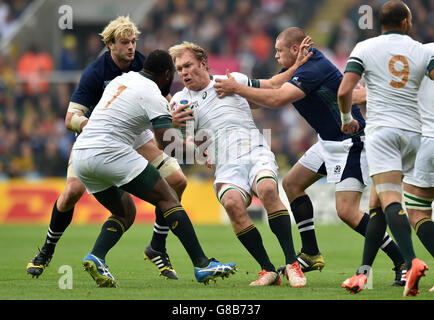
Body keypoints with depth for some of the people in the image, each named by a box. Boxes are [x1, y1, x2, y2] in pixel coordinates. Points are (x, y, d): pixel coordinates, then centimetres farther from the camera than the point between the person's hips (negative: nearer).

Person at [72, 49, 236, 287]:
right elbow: (168, 142, -12)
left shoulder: (122, 79, 20)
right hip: (109, 152, -8)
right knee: (167, 199, -2)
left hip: (80, 155, 8)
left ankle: (95, 257, -4)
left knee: (124, 213, 21)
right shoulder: (154, 96, -3)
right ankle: (202, 265, -10)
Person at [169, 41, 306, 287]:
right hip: (226, 166, 1)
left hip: (257, 153, -1)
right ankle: (268, 270, -24)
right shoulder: (180, 100, 15)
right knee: (232, 202, -31)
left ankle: (292, 264, -28)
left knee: (268, 190, -32)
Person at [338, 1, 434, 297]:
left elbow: (345, 90, -4)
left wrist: (347, 119, 13)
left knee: (390, 199, -16)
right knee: (377, 202, 12)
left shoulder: (365, 48, 3)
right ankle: (364, 271, 11)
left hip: (382, 130, -4)